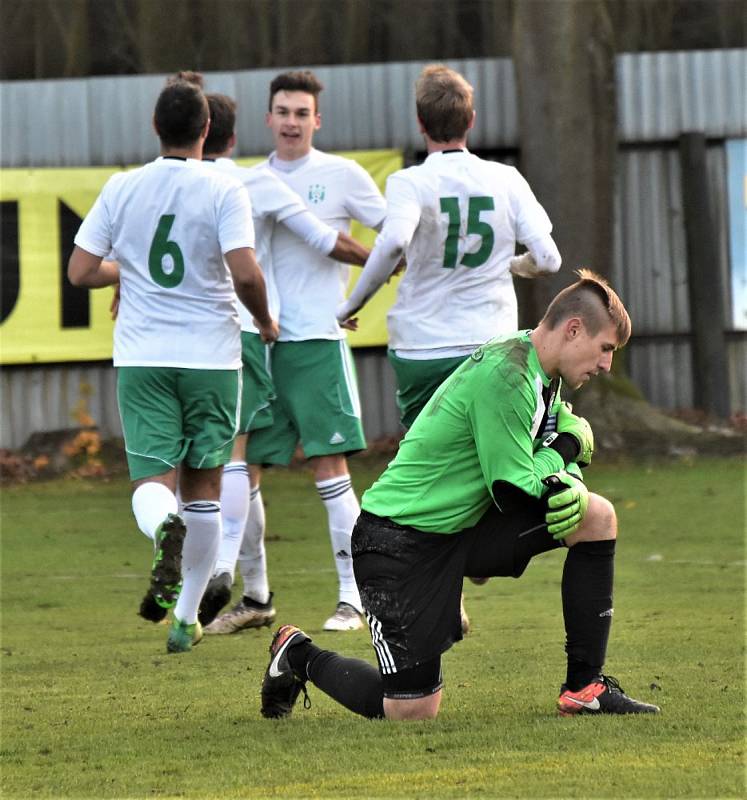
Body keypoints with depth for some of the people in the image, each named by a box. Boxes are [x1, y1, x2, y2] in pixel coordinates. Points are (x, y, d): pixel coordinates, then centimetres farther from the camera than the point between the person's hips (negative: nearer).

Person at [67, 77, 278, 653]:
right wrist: (265, 321, 2)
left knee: (153, 480, -1)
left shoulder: (121, 189, 1)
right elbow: (245, 273, -17)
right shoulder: (224, 191, -7)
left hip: (142, 357, 1)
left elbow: (80, 271, 2)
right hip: (212, 356, -1)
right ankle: (185, 619, 13)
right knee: (204, 487, 11)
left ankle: (164, 527, -38)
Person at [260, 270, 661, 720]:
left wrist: (570, 480, -9)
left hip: (464, 526, 9)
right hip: (400, 542, -9)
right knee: (413, 710, -11)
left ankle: (585, 687, 0)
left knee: (596, 516, -4)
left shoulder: (541, 370, 6)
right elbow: (516, 494, -23)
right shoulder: (502, 376, -24)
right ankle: (299, 656, 18)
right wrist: (565, 449, -7)